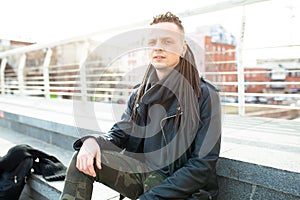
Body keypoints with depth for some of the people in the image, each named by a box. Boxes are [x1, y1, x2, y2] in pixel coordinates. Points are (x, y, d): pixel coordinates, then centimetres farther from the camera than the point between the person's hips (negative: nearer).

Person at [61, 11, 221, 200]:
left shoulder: (205, 95, -13)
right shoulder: (140, 94, 4)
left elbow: (203, 165, -15)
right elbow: (119, 135, 5)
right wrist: (93, 141, -18)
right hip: (145, 173, 5)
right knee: (84, 158, -12)